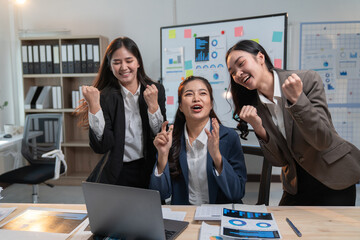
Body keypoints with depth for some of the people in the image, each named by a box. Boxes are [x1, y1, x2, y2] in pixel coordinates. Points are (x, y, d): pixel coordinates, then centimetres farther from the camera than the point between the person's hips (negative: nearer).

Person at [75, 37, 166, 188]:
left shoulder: (156, 90, -1)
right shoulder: (105, 97, -7)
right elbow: (101, 147, -14)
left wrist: (153, 105, -16)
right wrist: (93, 105, -21)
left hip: (149, 173, 1)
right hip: (116, 174, -1)